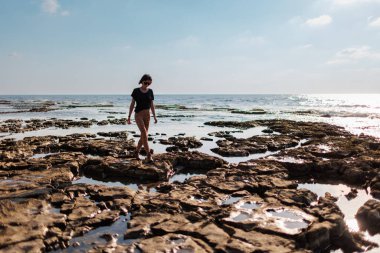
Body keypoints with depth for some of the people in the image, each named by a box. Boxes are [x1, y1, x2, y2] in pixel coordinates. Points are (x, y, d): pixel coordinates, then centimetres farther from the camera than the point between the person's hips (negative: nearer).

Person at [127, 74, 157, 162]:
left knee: (143, 135, 6)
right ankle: (148, 154, -17)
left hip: (147, 115, 4)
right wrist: (129, 116, -2)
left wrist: (154, 116, 4)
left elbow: (152, 105, 10)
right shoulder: (136, 91, -2)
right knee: (144, 134, -18)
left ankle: (136, 152, 24)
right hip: (138, 115, -4)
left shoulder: (150, 91, 6)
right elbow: (132, 104, 0)